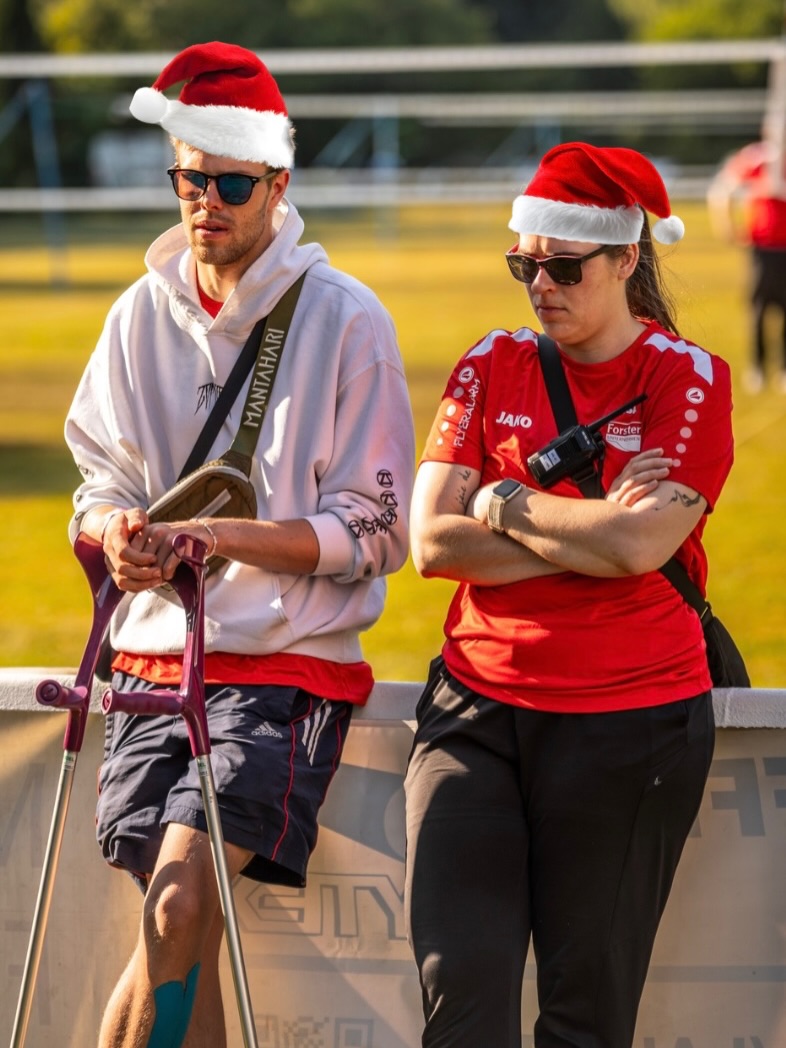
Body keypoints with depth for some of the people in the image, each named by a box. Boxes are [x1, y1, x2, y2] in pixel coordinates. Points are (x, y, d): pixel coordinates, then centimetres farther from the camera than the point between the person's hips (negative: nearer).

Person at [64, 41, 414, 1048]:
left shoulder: (345, 319, -4)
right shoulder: (143, 314, 9)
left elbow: (369, 530, -6)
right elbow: (101, 484, 14)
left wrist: (219, 535, -20)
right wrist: (116, 531, -11)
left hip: (288, 663, -4)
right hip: (154, 657, 4)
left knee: (178, 905, -21)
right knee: (186, 948, -1)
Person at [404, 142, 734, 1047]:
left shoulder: (688, 380, -2)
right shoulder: (492, 367, 8)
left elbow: (639, 545, -17)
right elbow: (431, 543, -2)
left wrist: (504, 505, -5)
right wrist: (587, 533, -10)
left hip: (629, 724, -3)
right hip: (478, 706, 3)